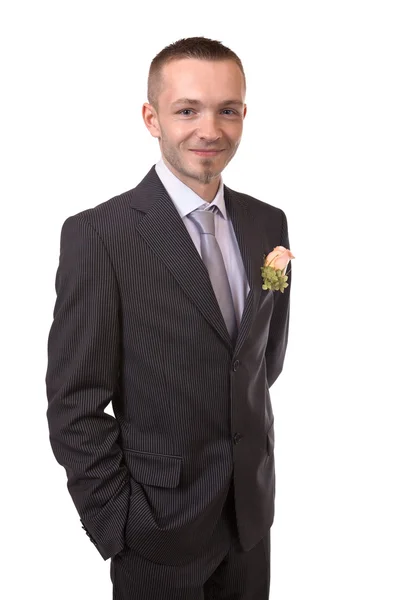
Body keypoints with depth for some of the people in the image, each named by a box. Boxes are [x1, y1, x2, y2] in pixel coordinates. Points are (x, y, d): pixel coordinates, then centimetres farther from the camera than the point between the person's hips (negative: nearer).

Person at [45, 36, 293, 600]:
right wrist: (118, 528, -13)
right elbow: (74, 409, -15)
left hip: (253, 509, 5)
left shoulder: (268, 223, -1)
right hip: (160, 525, -4)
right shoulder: (97, 234, -17)